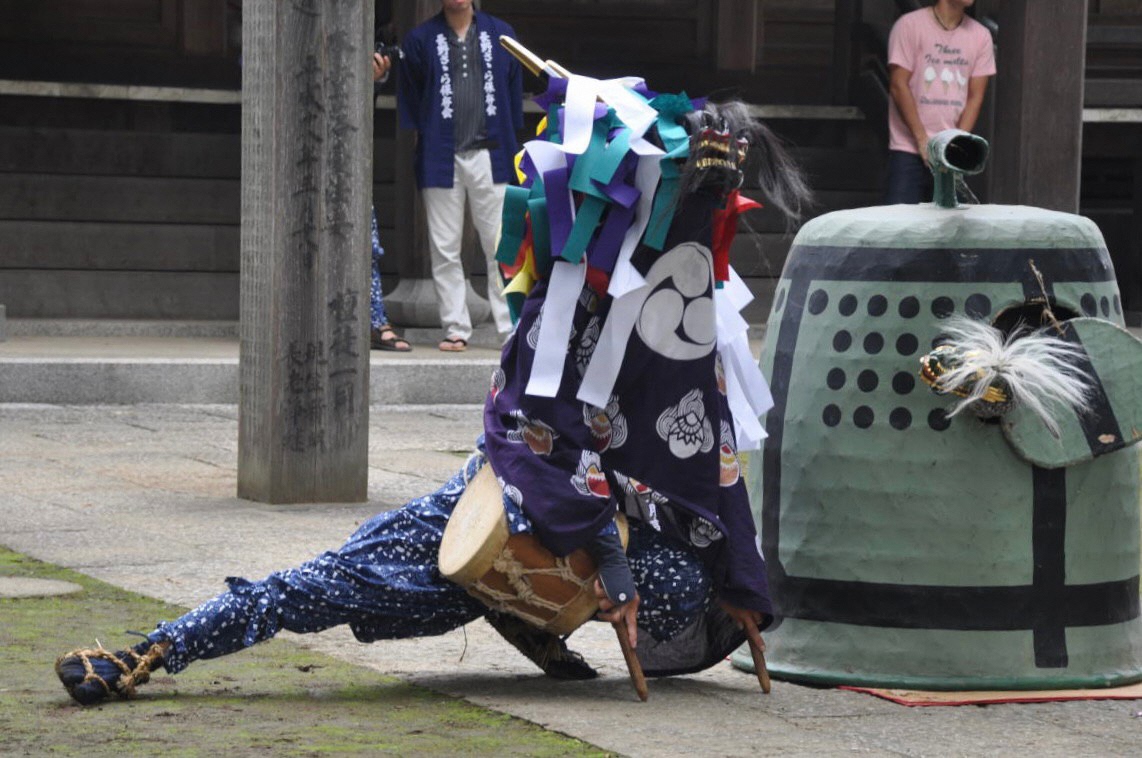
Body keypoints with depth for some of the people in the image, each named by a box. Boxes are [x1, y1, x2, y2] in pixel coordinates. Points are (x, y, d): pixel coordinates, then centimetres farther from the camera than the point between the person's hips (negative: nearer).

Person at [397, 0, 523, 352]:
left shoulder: (500, 34, 9)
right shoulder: (420, 39, 5)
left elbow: (514, 89, 13)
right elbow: (408, 96, 9)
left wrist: (510, 144, 10)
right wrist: (418, 139, 3)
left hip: (489, 155, 0)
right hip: (441, 159, 0)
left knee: (502, 249, -1)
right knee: (445, 250, 1)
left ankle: (512, 329, 1)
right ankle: (456, 329, 7)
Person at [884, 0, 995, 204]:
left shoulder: (980, 36, 8)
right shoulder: (909, 25, -3)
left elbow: (975, 97, 6)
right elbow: (898, 86, -6)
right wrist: (922, 140, -11)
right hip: (909, 151, -3)